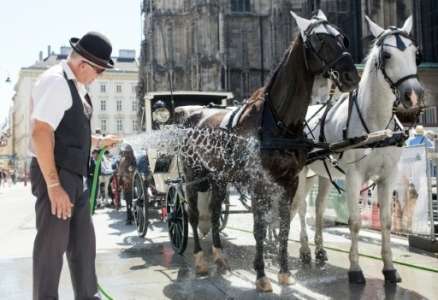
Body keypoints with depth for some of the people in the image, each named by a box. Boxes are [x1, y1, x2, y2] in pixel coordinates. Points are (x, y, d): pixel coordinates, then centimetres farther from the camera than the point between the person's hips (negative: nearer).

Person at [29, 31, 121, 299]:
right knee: (52, 245, -1)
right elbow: (41, 133, -23)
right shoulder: (55, 81, -15)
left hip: (76, 176, 10)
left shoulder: (77, 86, 14)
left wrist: (100, 142, 15)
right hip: (56, 177, -10)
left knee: (84, 242, 16)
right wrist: (53, 185, -26)